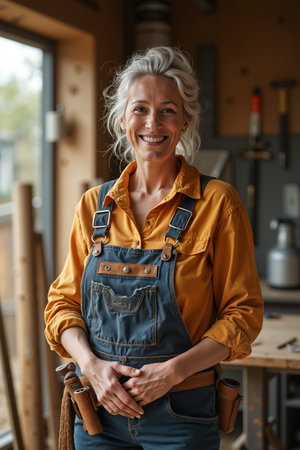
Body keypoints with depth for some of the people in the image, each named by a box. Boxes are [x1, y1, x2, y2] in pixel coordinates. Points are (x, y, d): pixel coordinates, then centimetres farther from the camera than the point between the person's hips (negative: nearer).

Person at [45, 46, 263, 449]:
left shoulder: (217, 203, -8)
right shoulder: (94, 205, 2)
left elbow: (243, 313, -7)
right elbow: (63, 301, 6)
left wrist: (174, 371, -17)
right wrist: (92, 365, -11)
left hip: (180, 413, -3)